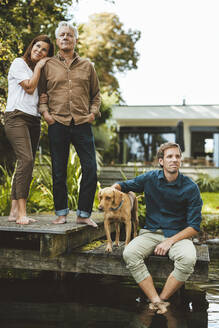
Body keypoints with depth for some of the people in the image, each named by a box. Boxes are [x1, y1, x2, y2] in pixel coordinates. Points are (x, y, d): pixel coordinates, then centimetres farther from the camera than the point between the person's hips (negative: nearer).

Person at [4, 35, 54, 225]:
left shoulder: (39, 70, 25)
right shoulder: (19, 63, 4)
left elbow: (40, 96, 16)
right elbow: (29, 88, -7)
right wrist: (38, 67, 4)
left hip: (34, 120, 8)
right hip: (16, 117, -8)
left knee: (26, 164, 0)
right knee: (26, 160, -22)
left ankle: (15, 211, 1)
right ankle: (21, 212, -25)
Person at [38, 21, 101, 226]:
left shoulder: (87, 66, 14)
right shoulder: (48, 65, 11)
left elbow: (96, 93, 20)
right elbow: (40, 92, 14)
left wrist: (94, 112, 5)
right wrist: (44, 111, -1)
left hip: (82, 124, 1)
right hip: (57, 124, -1)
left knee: (90, 169, -4)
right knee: (59, 171, 4)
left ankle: (84, 213, 8)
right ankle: (61, 213, 16)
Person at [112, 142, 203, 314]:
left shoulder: (190, 187, -5)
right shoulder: (150, 178, 1)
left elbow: (194, 226, -6)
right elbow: (124, 185, 17)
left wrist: (170, 241, -17)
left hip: (178, 235, -2)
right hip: (151, 233, 2)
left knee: (188, 259, -35)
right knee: (129, 254, -28)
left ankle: (162, 299, -17)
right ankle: (156, 301, -28)